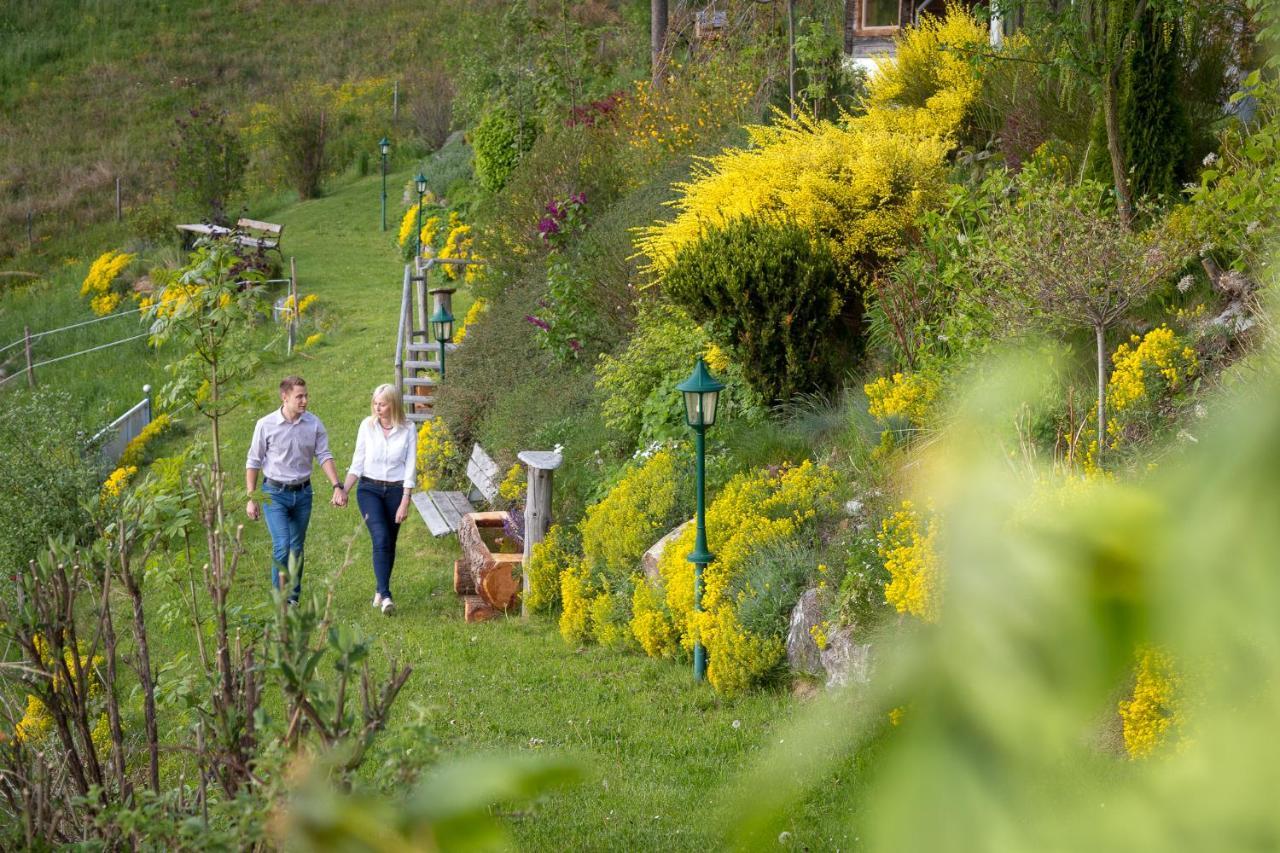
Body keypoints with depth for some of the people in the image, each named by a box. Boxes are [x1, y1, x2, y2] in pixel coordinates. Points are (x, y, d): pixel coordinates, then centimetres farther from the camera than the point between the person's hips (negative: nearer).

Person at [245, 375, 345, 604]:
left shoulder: (313, 424, -2)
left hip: (303, 493, 3)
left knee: (297, 548, 11)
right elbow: (253, 463, -2)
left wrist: (337, 486, -14)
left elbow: (324, 456, -1)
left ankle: (293, 598, 23)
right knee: (282, 546, -14)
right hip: (275, 493, -3)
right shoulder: (266, 425, -9)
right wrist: (251, 499, -4)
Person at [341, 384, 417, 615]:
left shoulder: (408, 431, -4)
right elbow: (357, 463, 3)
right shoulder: (367, 426, -2)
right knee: (381, 538, -17)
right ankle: (385, 595, -22)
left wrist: (405, 503, -8)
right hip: (369, 489, -1)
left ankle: (380, 591, 25)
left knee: (389, 543, 8)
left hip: (396, 490, 1)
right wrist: (343, 490, -7)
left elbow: (410, 468, -3)